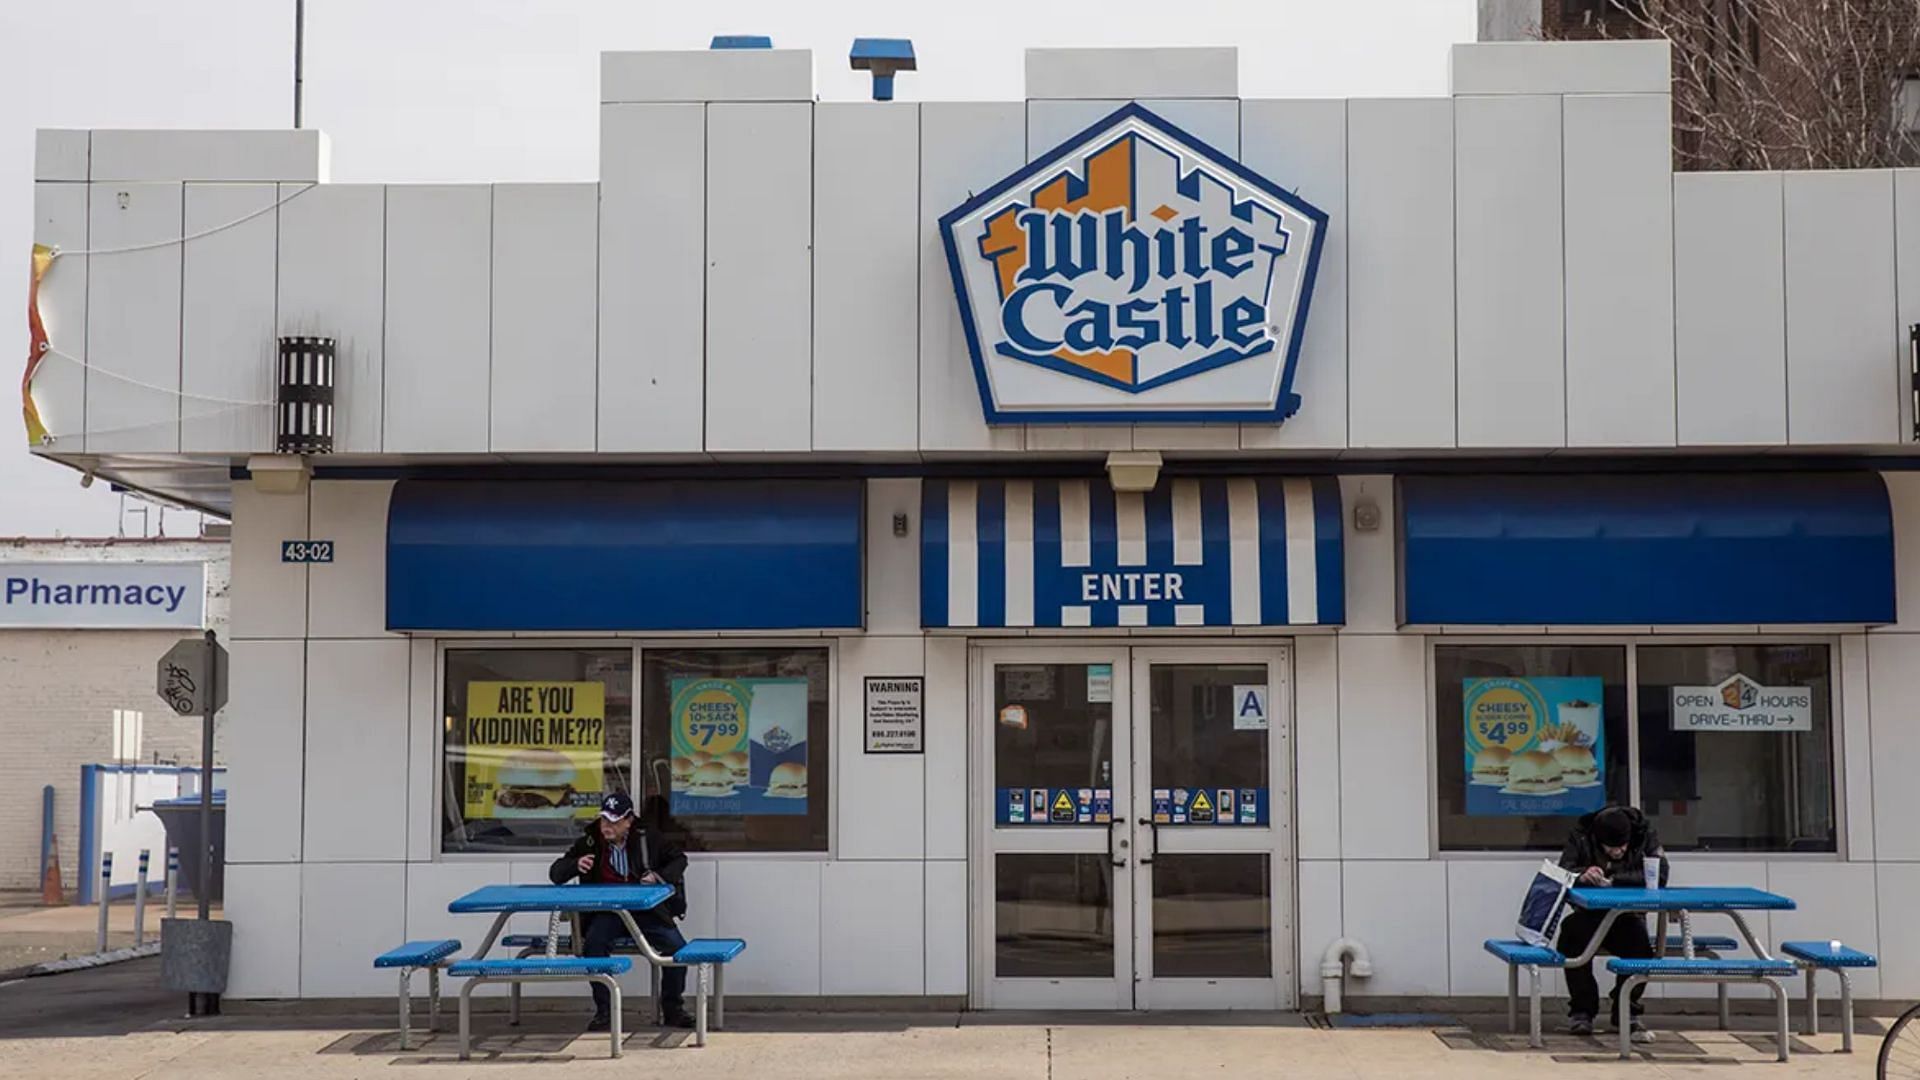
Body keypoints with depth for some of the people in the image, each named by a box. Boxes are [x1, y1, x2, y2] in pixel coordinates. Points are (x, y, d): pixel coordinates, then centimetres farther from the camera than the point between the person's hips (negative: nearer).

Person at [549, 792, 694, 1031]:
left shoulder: (648, 837, 4)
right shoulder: (589, 842, 3)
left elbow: (679, 859, 15)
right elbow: (556, 874, 6)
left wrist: (659, 877, -5)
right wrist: (576, 864, -17)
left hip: (646, 910, 0)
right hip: (605, 914, 0)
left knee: (677, 946, -21)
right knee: (593, 943, -32)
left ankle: (673, 1009, 0)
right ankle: (603, 1011, -19)